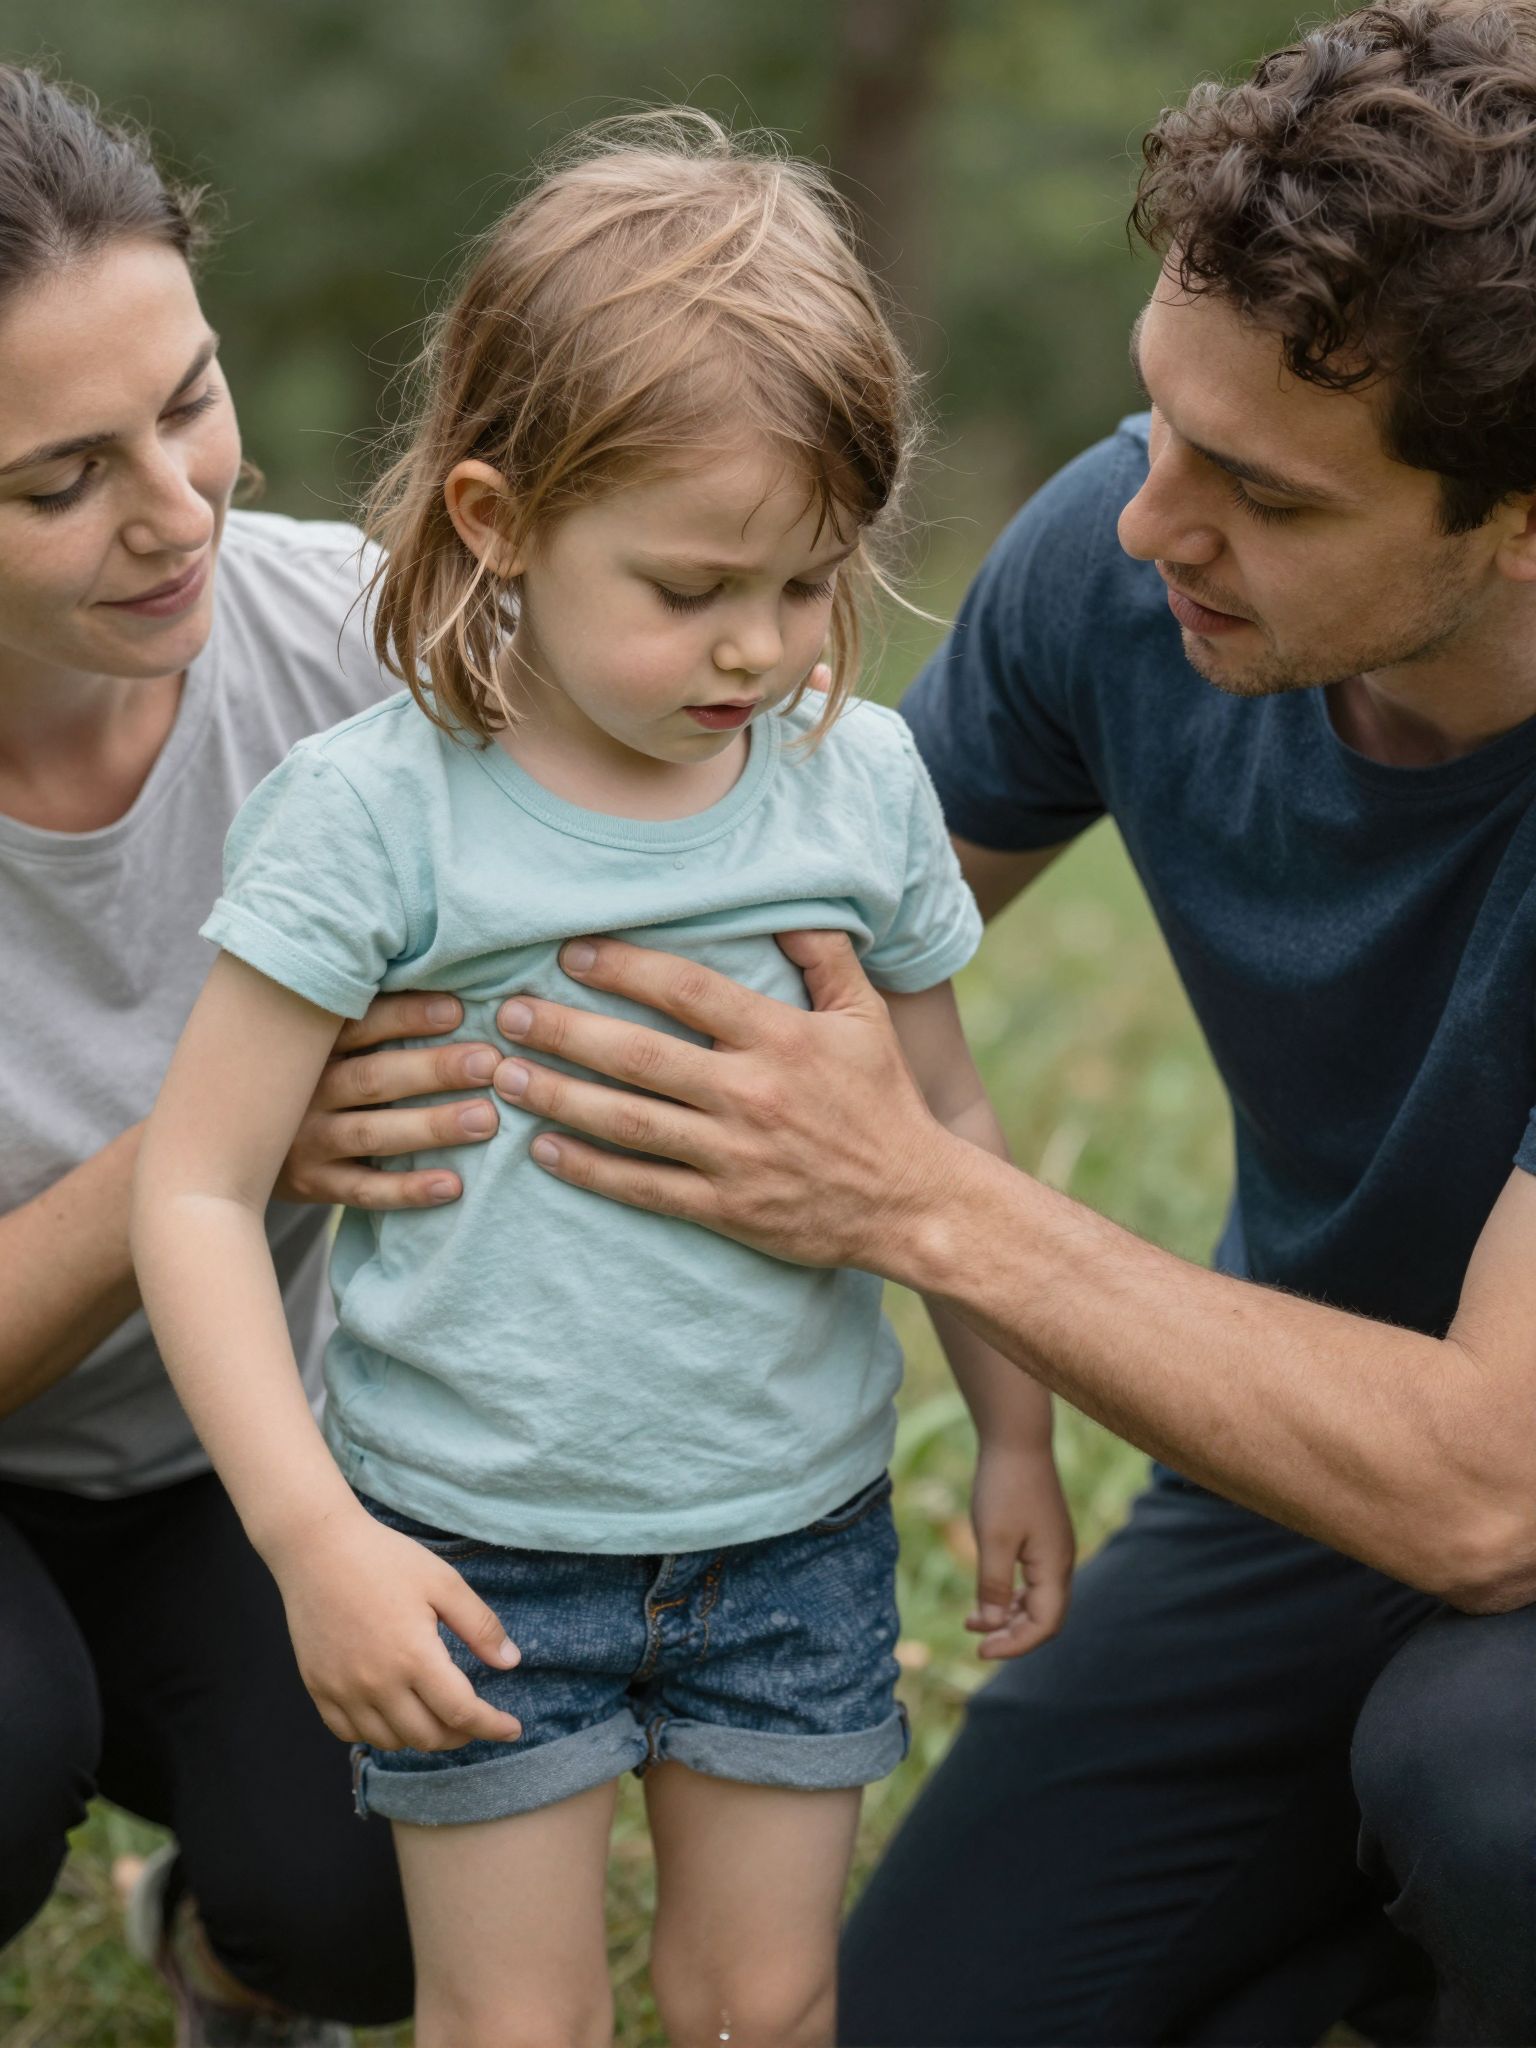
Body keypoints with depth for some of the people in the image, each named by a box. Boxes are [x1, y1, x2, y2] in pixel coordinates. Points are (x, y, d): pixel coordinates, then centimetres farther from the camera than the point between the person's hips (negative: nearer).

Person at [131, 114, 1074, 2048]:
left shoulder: (860, 779, -3)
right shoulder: (374, 811, -15)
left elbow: (945, 1127, 11)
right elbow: (195, 1185, -14)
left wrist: (1015, 1434, 14)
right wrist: (313, 1535, -20)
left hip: (796, 1527, 3)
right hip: (479, 1541, -3)